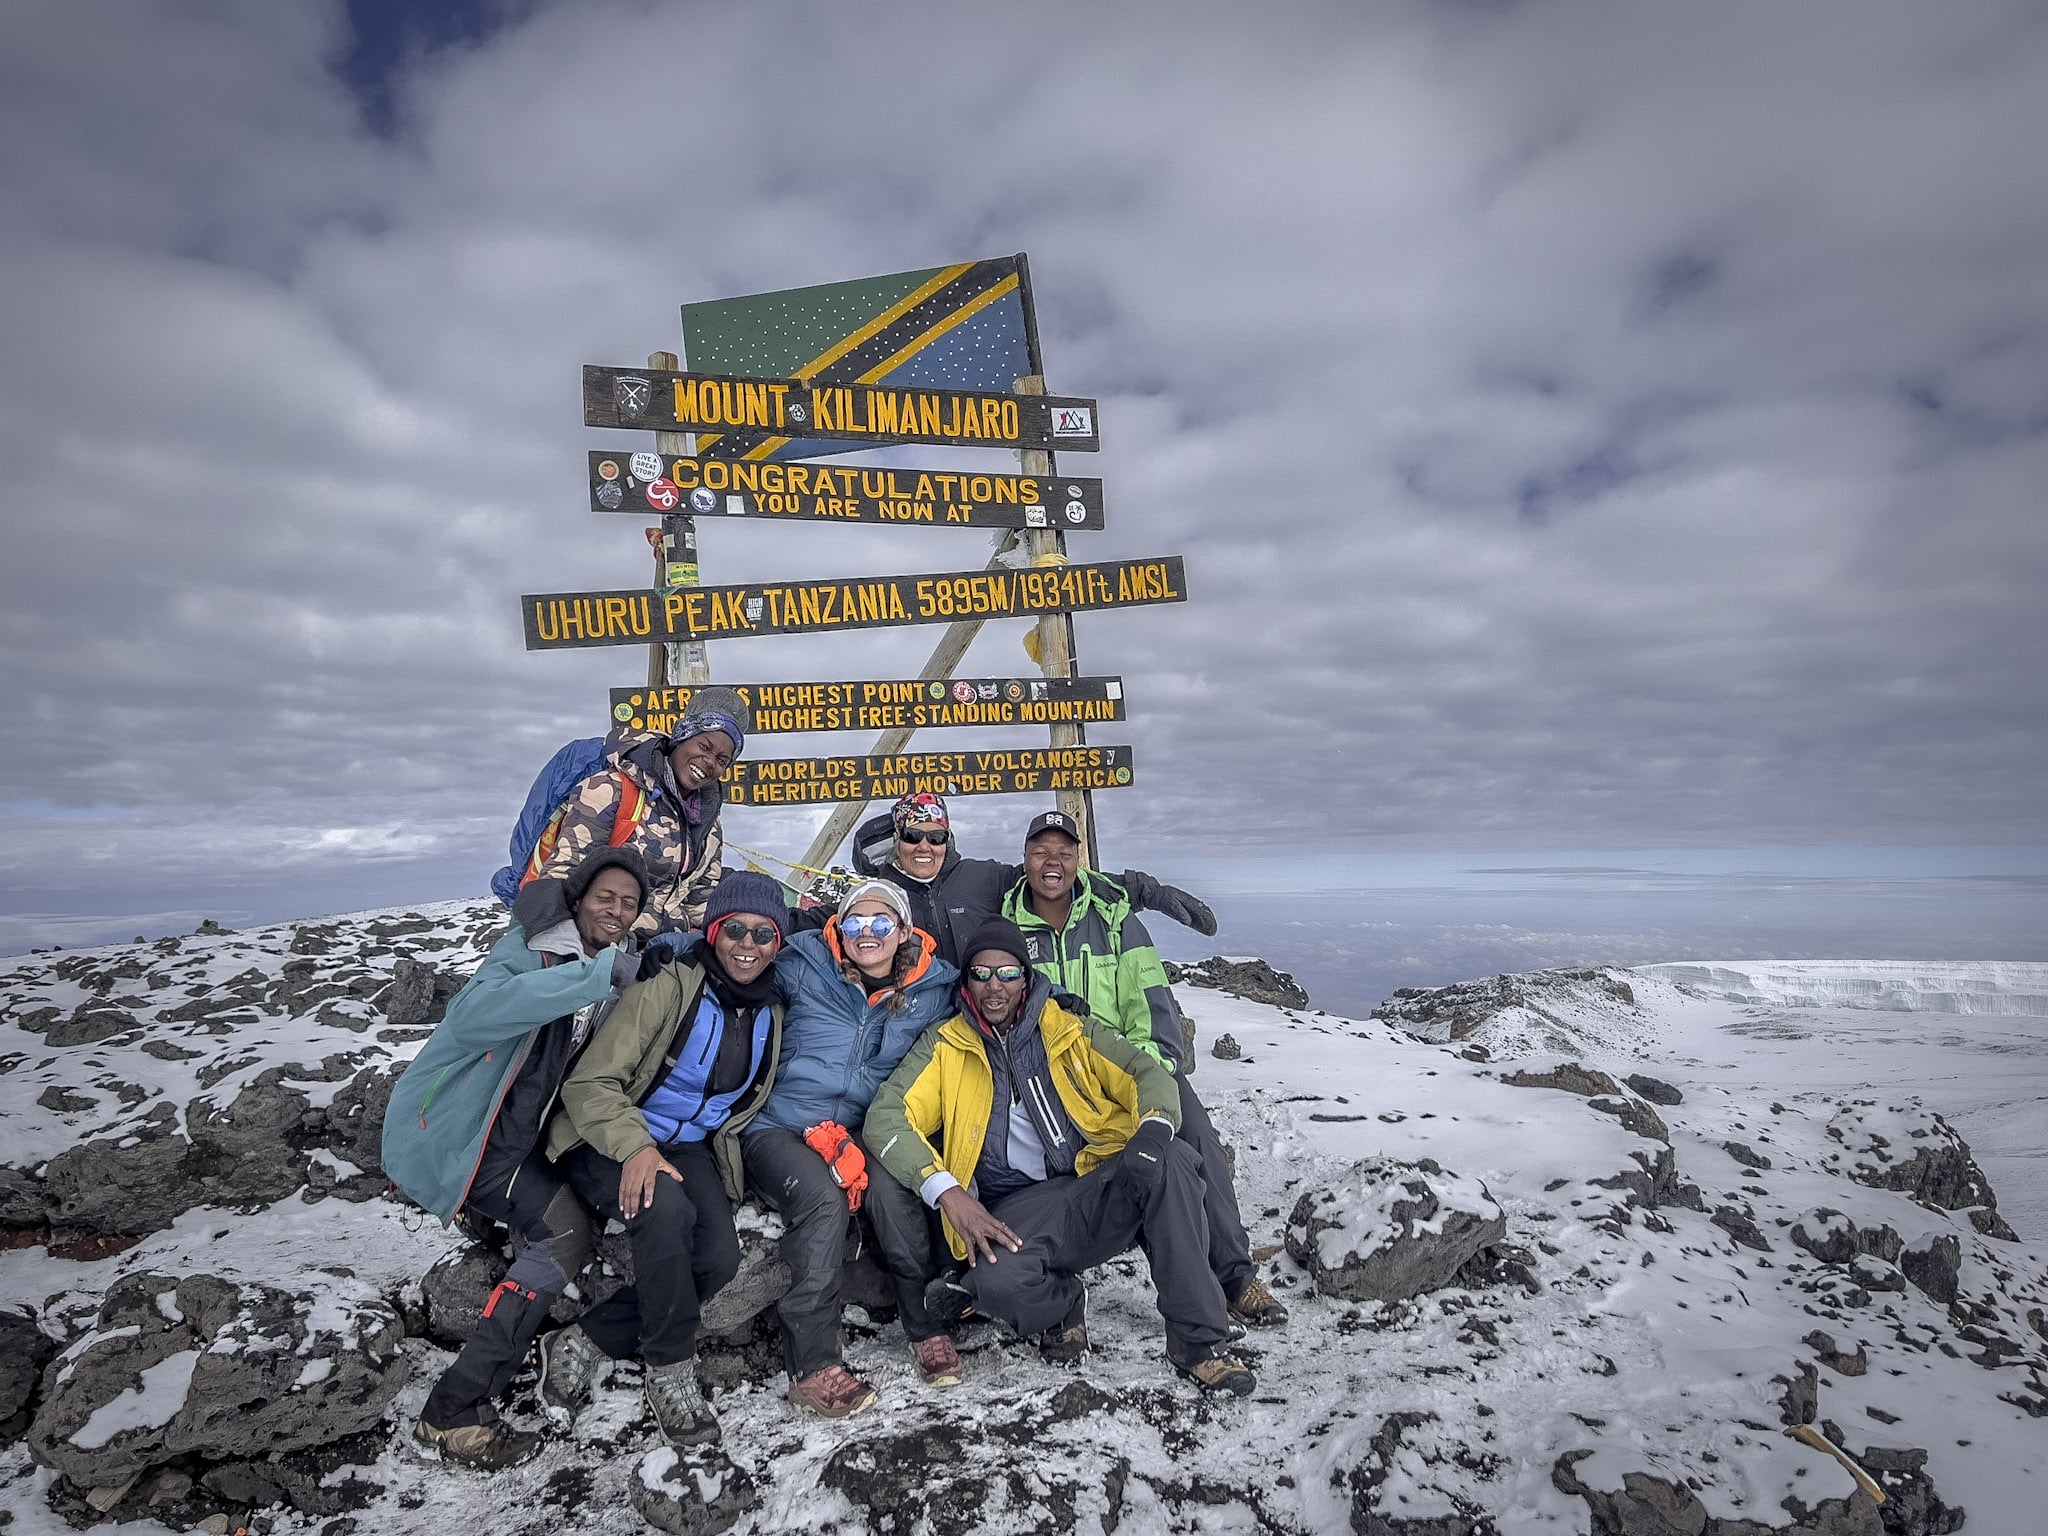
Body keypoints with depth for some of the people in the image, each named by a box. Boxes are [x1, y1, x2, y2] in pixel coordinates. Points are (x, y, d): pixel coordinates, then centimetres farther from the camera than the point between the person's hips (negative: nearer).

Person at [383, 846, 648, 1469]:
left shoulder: (615, 963, 7)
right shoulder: (534, 946, -17)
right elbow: (475, 1012, -37)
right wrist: (597, 975, -39)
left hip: (513, 1129, 9)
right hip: (453, 1127, -9)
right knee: (565, 1233, -16)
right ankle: (453, 1414, -12)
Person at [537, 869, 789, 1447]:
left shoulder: (770, 1013, 4)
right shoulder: (670, 987, -15)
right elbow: (590, 1083, -17)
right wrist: (635, 1146, -32)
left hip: (693, 1149, 5)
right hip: (611, 1143, -5)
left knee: (719, 1258, -22)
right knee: (666, 1208, -36)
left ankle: (581, 1342, -4)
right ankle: (670, 1372, -16)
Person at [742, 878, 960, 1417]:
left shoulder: (935, 988, 5)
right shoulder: (803, 968, -1)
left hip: (864, 1135, 2)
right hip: (779, 1129, -1)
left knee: (891, 1191, -31)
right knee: (824, 1200, -33)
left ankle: (928, 1329, -10)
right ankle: (812, 1366, -23)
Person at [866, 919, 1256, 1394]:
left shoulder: (1071, 1030, 14)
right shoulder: (944, 1047, 10)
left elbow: (1147, 1072, 9)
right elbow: (885, 1118, -1)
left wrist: (1155, 1126, -16)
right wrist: (949, 1193, -15)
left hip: (1101, 1190, 2)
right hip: (1018, 1213, -1)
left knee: (1169, 1162, -31)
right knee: (999, 1285, -36)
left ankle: (1198, 1342, -19)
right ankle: (1064, 1301, 2)